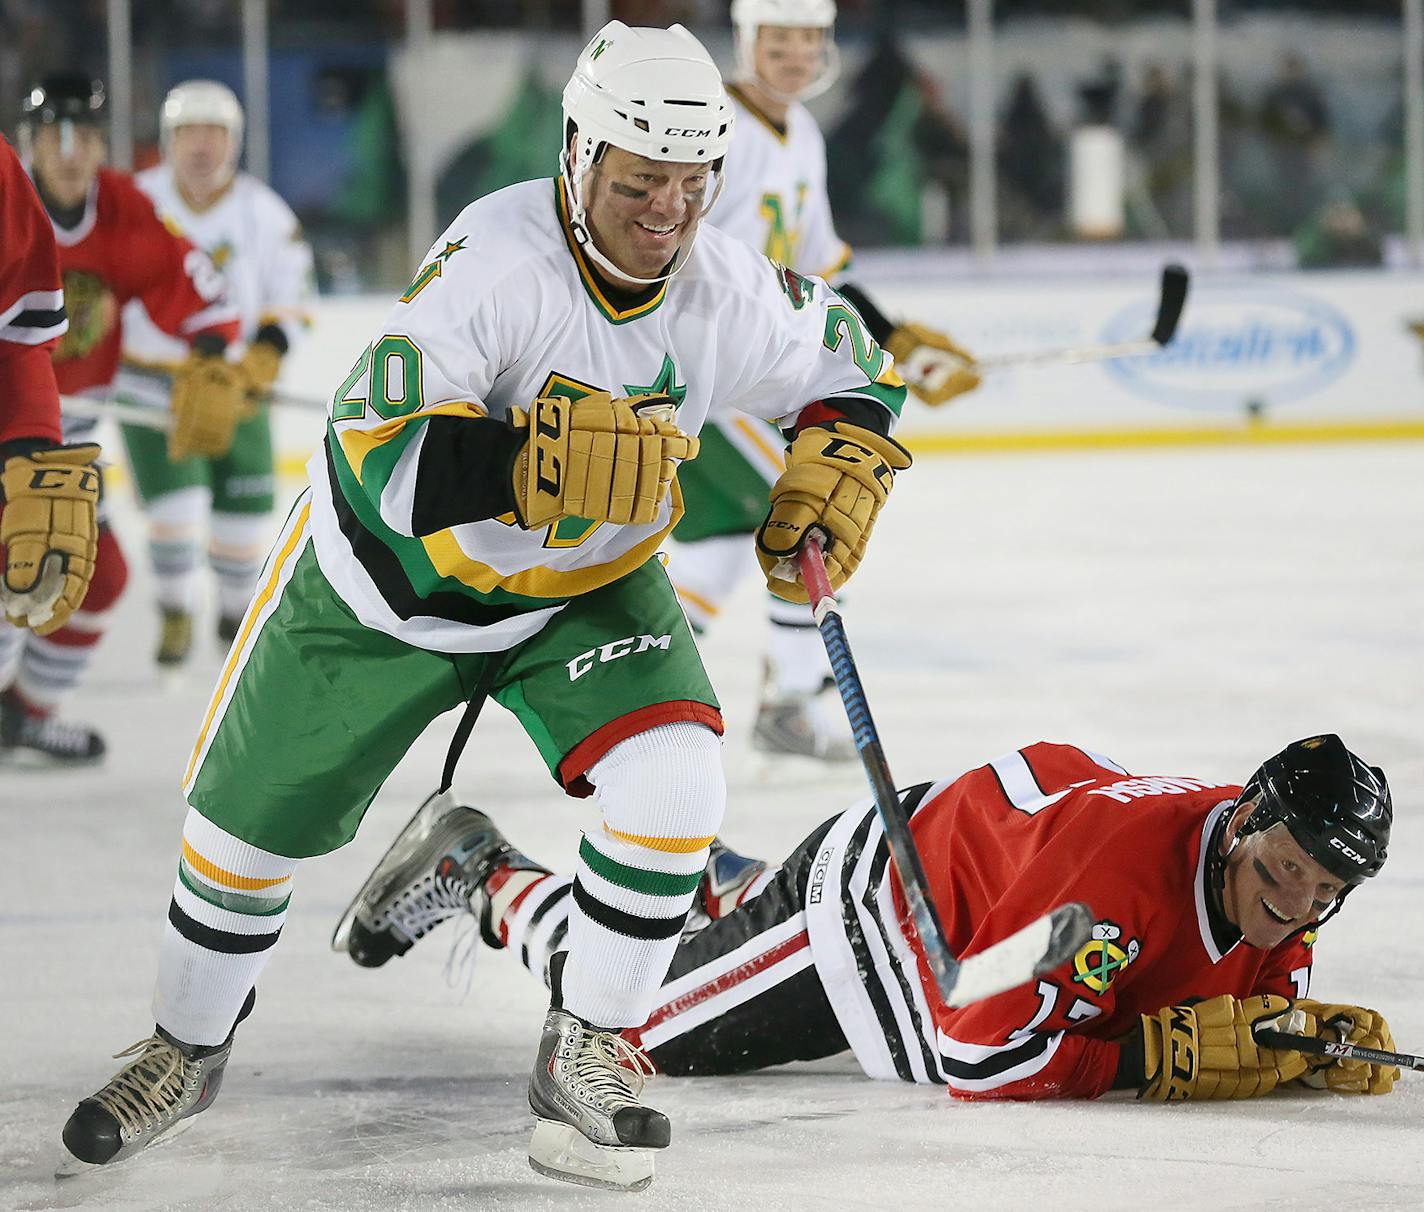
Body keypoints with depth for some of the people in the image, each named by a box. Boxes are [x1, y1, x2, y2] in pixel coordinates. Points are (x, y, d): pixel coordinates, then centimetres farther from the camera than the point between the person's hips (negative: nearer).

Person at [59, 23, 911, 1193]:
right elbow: (383, 460, -41)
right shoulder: (498, 257, -34)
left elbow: (852, 363, 3)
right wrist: (550, 461, -53)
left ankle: (587, 1056, -6)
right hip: (385, 574, -2)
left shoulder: (729, 293, -19)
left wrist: (830, 482, -13)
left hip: (580, 590, 2)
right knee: (254, 822, 11)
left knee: (674, 778, -23)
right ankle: (186, 1051, 39)